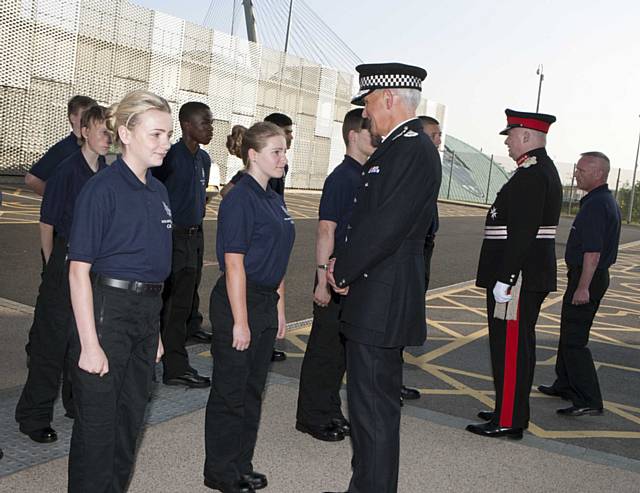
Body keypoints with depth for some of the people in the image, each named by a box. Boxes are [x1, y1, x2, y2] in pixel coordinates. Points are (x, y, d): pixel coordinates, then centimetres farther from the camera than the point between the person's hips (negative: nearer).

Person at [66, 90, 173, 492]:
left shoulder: (159, 191, 9)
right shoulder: (102, 189, -13)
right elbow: (79, 270, -15)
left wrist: (156, 331, 17)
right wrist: (90, 344, -19)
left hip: (147, 311, 7)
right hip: (107, 310, -7)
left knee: (132, 415, 17)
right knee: (97, 422, 3)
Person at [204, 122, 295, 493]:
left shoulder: (275, 201, 12)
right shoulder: (240, 200, -15)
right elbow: (234, 264, -18)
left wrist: (279, 308, 15)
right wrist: (240, 321, -19)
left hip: (266, 302, 9)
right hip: (238, 301, -9)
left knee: (253, 389, 16)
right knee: (230, 392, 4)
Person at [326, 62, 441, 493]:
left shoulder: (414, 150, -16)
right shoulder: (398, 147, 15)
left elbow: (386, 226, -22)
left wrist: (342, 271, -10)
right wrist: (344, 265, 7)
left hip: (381, 301, -10)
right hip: (377, 299, 10)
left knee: (374, 406, 0)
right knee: (375, 402, 19)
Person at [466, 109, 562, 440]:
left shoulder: (531, 175, -17)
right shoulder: (543, 170, 16)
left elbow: (522, 233, -24)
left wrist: (504, 279, -23)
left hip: (519, 276, -11)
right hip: (531, 275, 11)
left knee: (510, 347, -3)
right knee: (517, 345, 17)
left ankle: (509, 421, 6)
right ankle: (511, 411, 29)